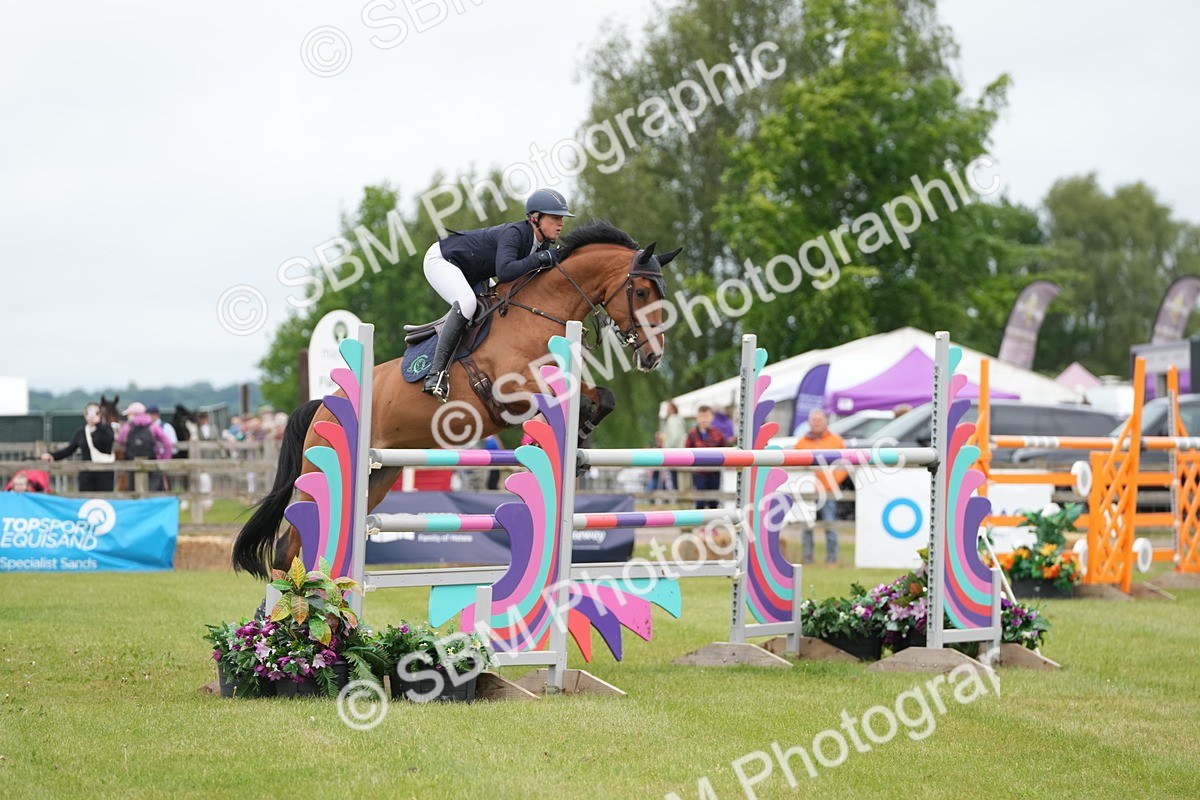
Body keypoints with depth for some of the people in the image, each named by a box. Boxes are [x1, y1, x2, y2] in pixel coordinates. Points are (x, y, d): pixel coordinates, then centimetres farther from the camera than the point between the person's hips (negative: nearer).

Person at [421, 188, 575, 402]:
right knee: (466, 303, -34)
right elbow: (505, 272, -45)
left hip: (470, 276, 10)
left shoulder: (543, 246, -4)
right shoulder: (514, 233, -30)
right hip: (441, 260, -10)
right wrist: (540, 258, -37)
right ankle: (436, 374, -37)